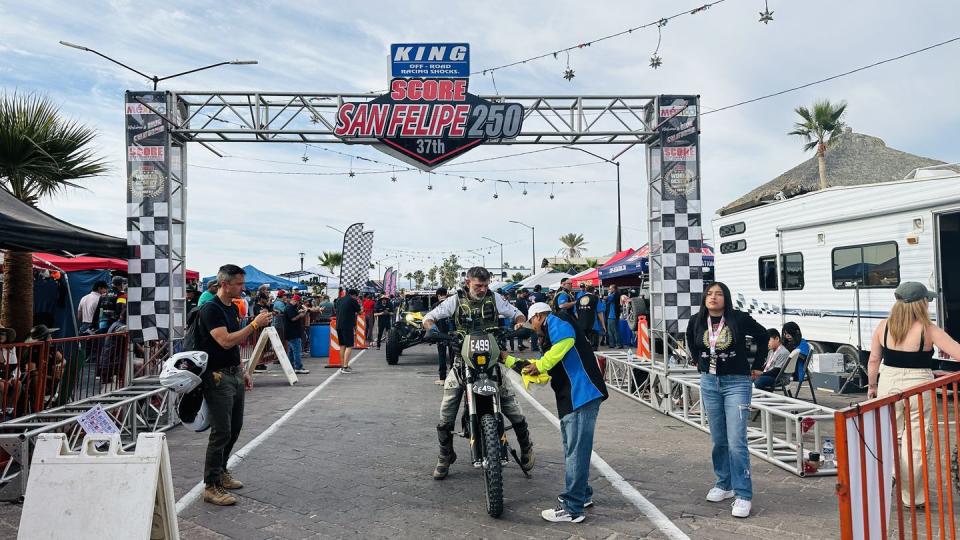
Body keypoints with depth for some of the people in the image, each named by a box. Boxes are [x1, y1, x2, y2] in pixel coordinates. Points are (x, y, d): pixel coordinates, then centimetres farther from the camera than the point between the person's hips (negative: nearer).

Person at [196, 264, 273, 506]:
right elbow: (226, 341, -25)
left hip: (235, 374, 9)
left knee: (235, 427, 15)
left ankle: (221, 471, 31)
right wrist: (255, 324, -23)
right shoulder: (210, 309, -15)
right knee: (221, 431, -6)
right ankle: (211, 486, 3)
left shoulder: (233, 308, 12)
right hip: (217, 377, -9)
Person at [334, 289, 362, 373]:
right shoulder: (353, 300, -5)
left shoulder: (339, 300, 14)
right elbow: (359, 311, 3)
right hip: (348, 326, -7)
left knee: (342, 346, 16)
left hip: (338, 325, 7)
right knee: (349, 346, -5)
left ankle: (342, 365, 21)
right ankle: (345, 367, -13)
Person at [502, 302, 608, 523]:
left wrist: (541, 365, -15)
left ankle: (572, 508, -2)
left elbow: (566, 340, -24)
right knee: (573, 448, 21)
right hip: (571, 398, 11)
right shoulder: (550, 337, 28)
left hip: (581, 394, -11)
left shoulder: (555, 321, -2)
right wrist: (508, 360, 33)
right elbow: (539, 370, 30)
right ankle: (582, 494, 34)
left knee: (575, 450, -7)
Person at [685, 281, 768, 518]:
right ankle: (724, 485, 26)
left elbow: (762, 336, 4)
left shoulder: (739, 319, -11)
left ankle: (744, 495, -2)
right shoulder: (697, 322, 0)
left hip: (737, 383, -4)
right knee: (718, 439, 12)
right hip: (709, 383, 4)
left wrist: (757, 366, 6)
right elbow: (691, 342, 22)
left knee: (736, 442, -9)